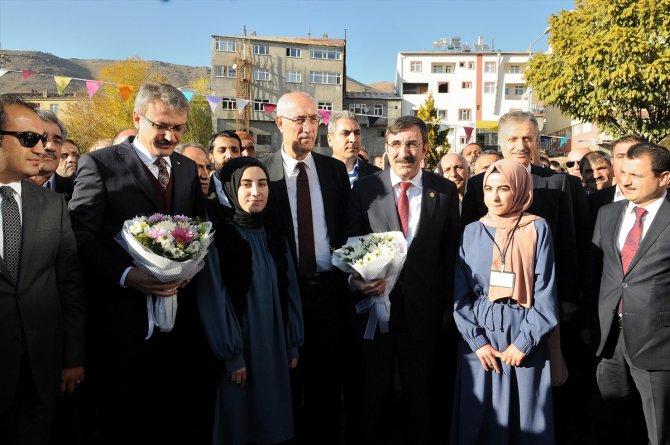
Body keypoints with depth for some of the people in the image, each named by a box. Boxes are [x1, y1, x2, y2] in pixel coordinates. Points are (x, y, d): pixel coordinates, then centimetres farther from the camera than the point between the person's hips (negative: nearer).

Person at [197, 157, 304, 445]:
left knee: (272, 419, 14)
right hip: (239, 348, -5)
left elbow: (289, 291, 7)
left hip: (274, 346, 5)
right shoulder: (217, 235, -10)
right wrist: (231, 355, -14)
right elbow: (214, 300, -13)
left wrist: (293, 343, 5)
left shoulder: (274, 236, 6)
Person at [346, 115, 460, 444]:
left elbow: (451, 253, 1)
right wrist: (356, 278, -21)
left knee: (422, 392, 18)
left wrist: (446, 306, 1)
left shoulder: (445, 191, -2)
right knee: (373, 391, 18)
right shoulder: (364, 188, -4)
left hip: (424, 308, 0)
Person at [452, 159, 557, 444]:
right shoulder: (471, 232, 3)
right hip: (480, 336, 2)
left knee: (525, 417, 9)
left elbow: (546, 292, -5)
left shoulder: (537, 229, -2)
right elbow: (460, 294, 1)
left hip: (523, 336, -1)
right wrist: (477, 341, -7)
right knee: (479, 417, 9)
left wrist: (524, 342, -9)